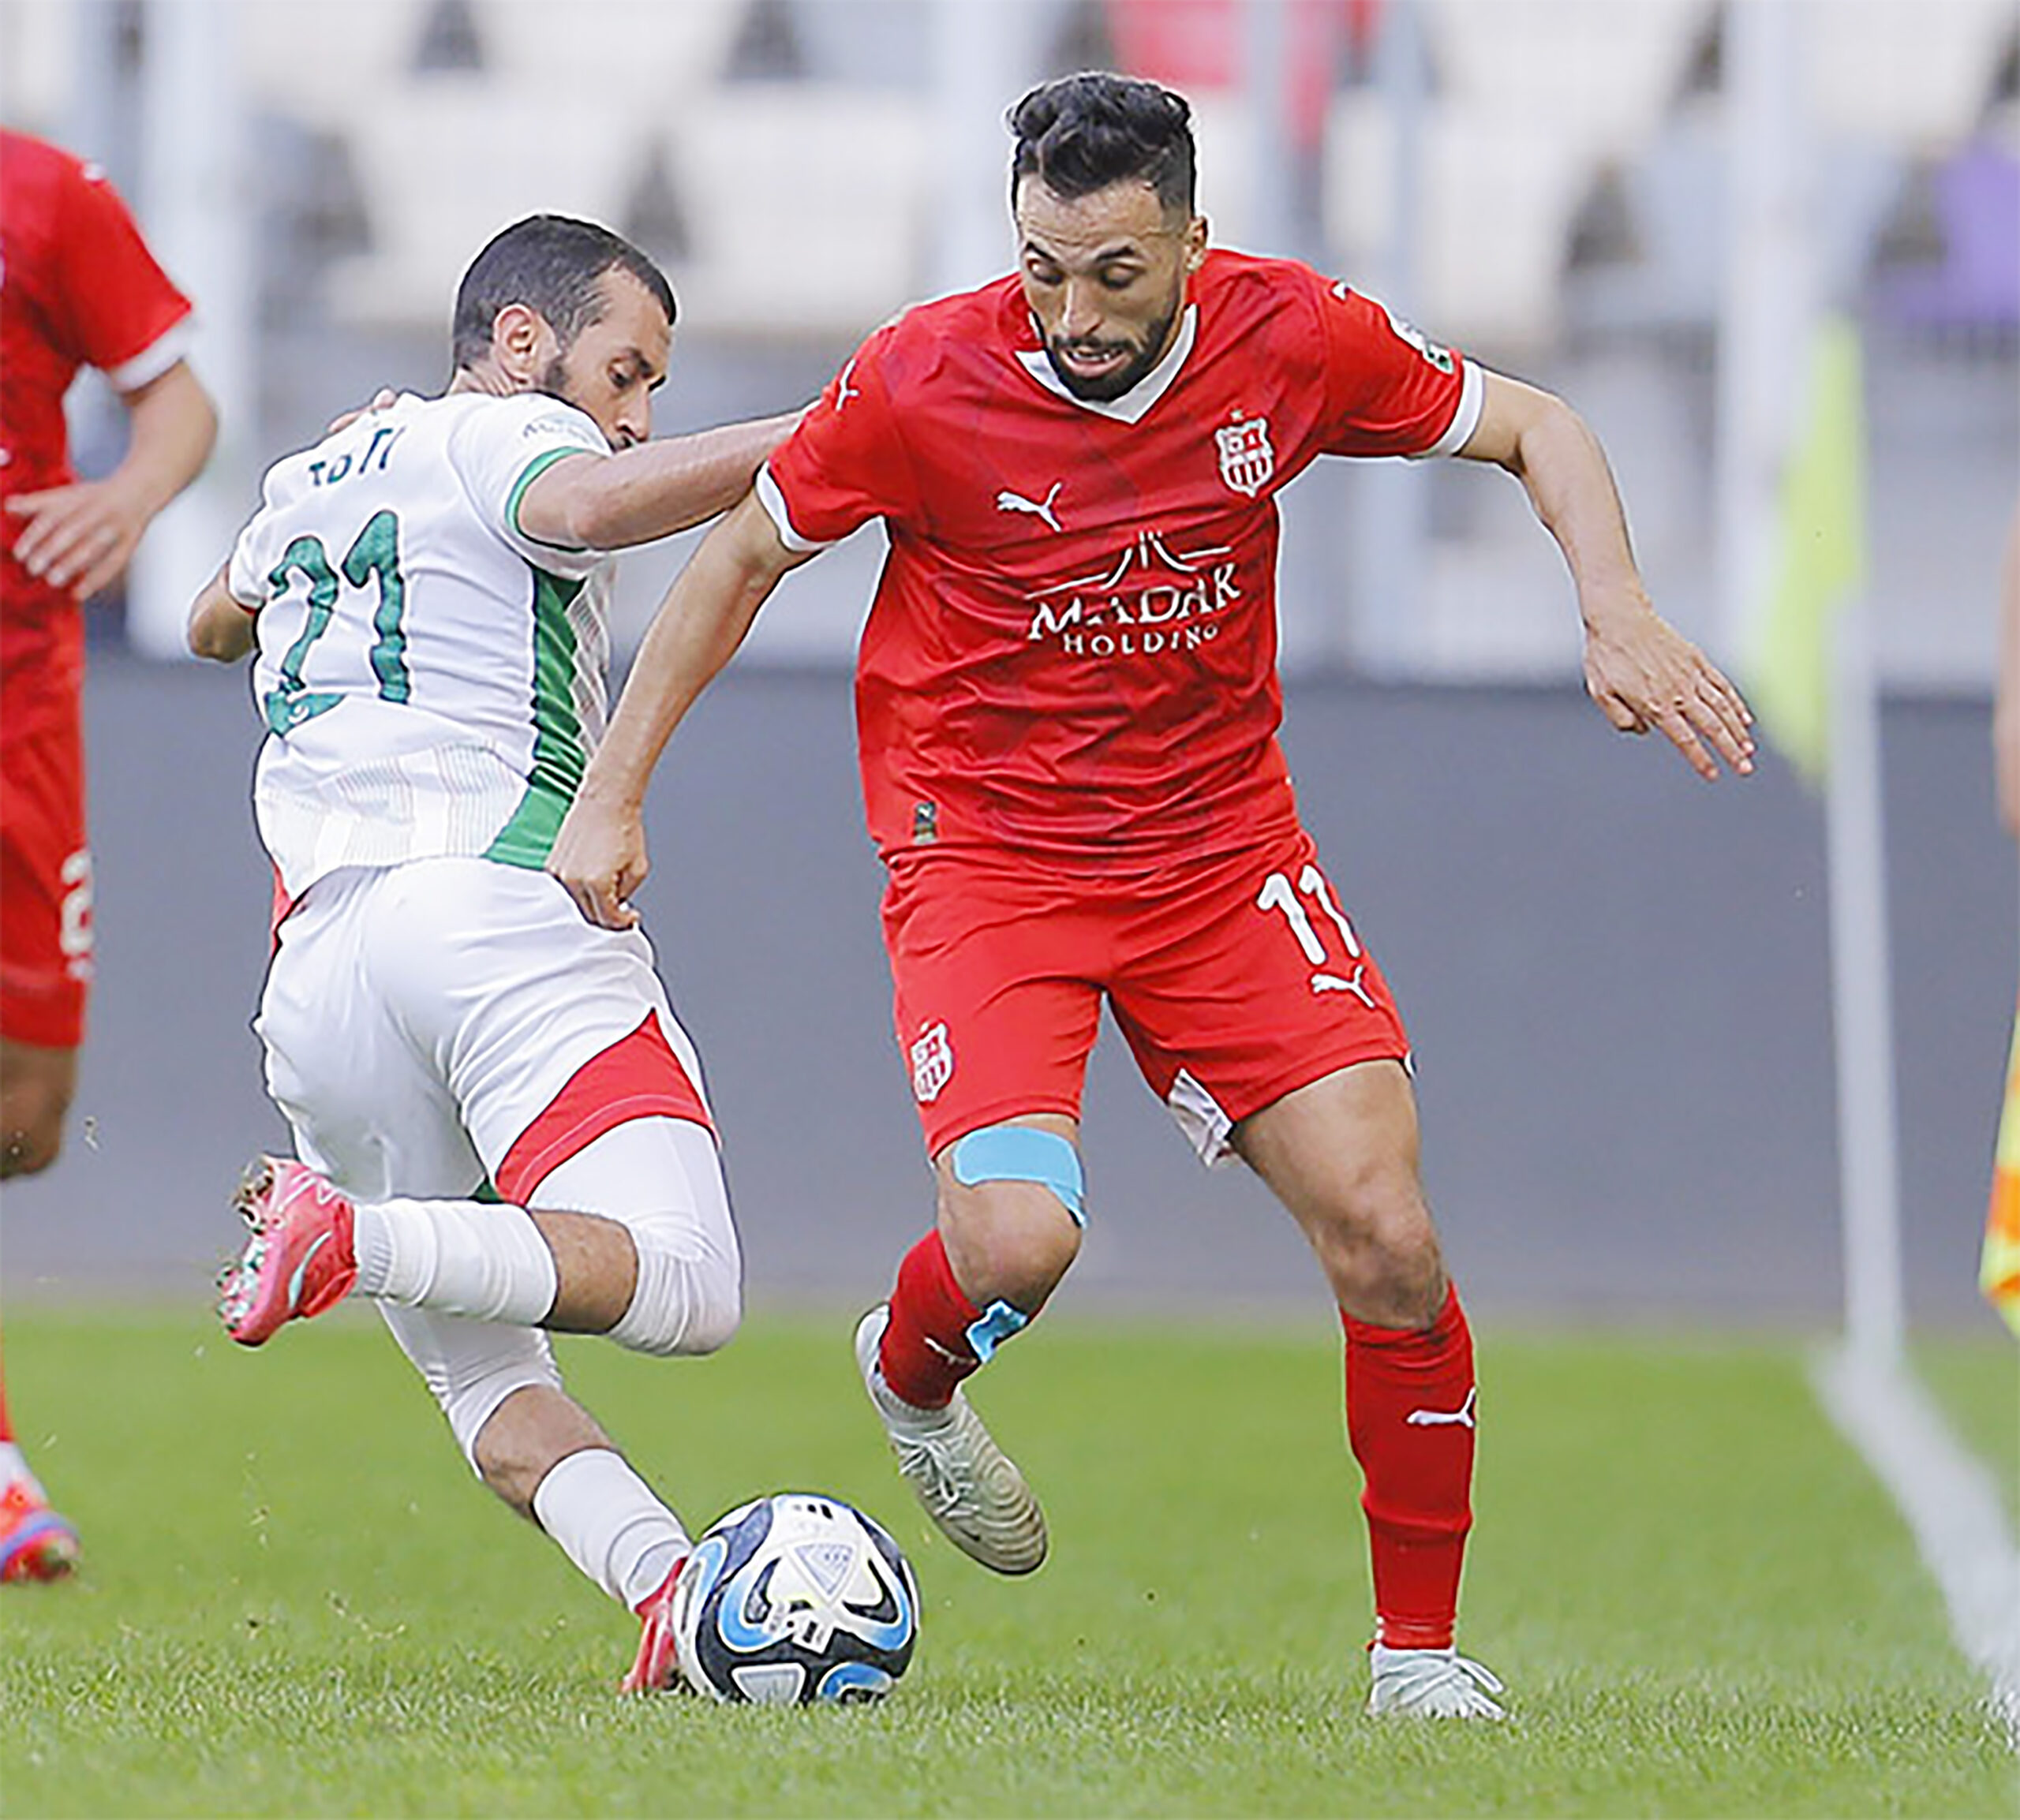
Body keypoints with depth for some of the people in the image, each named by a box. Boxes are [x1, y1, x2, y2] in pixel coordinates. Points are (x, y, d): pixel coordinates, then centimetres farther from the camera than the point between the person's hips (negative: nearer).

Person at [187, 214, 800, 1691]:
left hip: (321, 954, 7)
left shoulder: (310, 479, 29)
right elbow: (579, 503, -19)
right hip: (510, 907, -7)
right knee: (681, 1285, -17)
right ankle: (362, 1238, -36)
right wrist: (814, 435, -20)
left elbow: (216, 623, 51)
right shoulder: (502, 437, 7)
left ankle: (667, 1587, -14)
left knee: (471, 1356, 10)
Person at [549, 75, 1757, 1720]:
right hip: (983, 848, -2)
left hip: (1221, 842, 3)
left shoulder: (1288, 339, -10)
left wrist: (1619, 615, -11)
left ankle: (1421, 1648, 7)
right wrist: (613, 795, 1)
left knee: (1386, 1237, -11)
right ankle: (910, 1380, 15)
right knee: (1017, 1239, -24)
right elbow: (746, 555, 0)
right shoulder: (919, 383, -16)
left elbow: (1533, 429, 5)